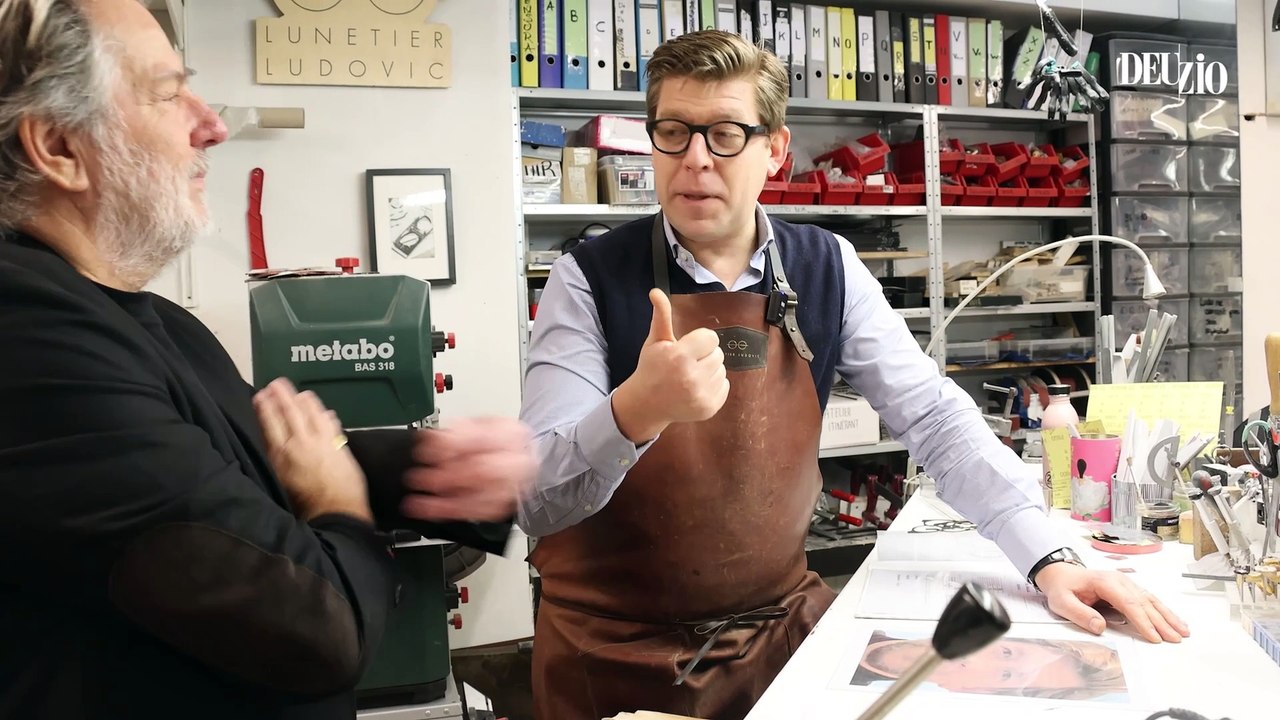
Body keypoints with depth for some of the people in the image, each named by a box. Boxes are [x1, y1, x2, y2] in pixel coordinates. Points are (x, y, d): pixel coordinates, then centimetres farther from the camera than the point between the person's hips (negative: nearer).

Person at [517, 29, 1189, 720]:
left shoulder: (827, 271, -5)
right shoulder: (590, 280, -15)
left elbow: (934, 417, -5)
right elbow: (536, 501, -21)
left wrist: (1046, 558, -16)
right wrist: (635, 412, -41)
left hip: (779, 624, 3)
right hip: (614, 650, -2)